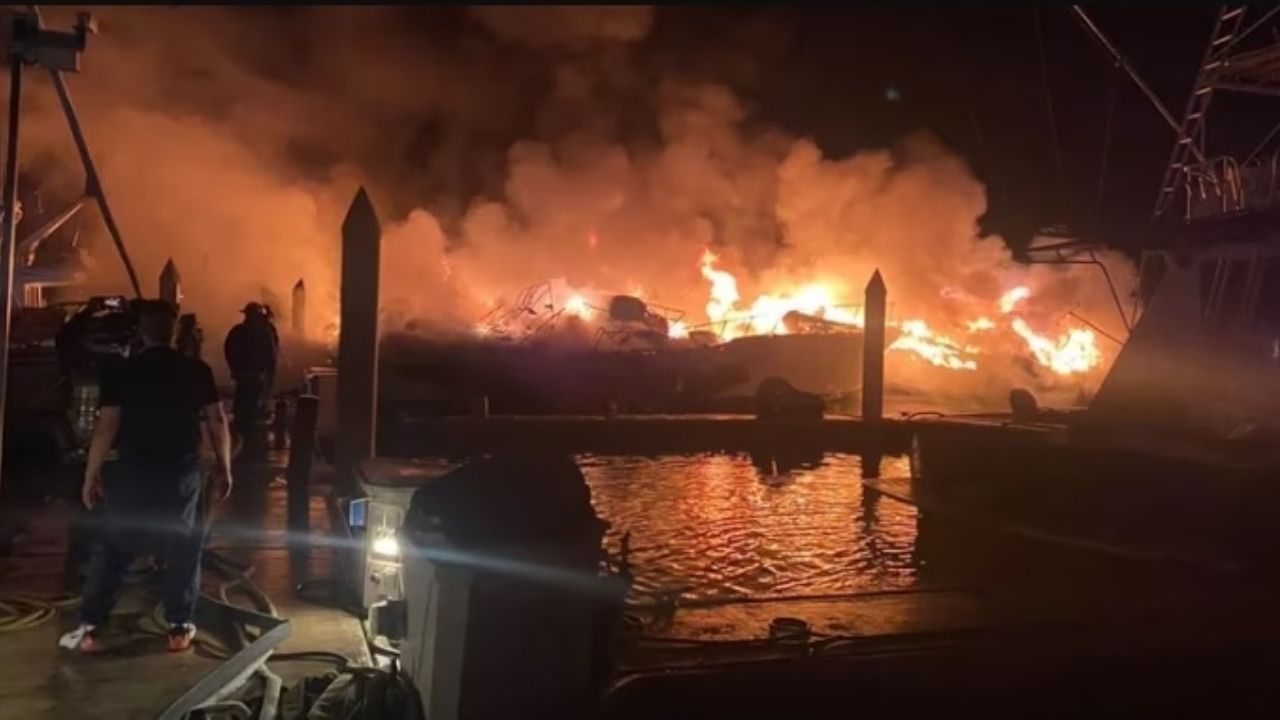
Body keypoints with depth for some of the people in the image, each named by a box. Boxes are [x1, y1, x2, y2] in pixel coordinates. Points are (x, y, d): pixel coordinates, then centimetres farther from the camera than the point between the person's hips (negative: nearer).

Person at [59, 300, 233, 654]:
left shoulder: (120, 372, -3)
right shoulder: (197, 370, 0)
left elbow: (106, 427, -8)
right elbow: (217, 422, -2)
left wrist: (91, 474, -2)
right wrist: (224, 469, 5)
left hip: (132, 472, 0)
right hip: (183, 472, 1)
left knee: (110, 547, 12)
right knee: (183, 549, 12)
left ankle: (88, 627, 9)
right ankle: (180, 628, 12)